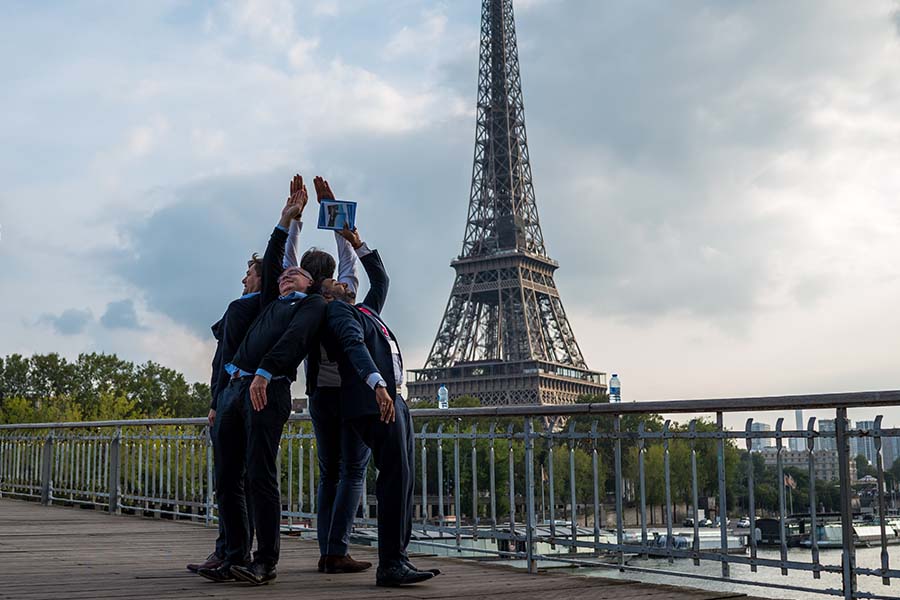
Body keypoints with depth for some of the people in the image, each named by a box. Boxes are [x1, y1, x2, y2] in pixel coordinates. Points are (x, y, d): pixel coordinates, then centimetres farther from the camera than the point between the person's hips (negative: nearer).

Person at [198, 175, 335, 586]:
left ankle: (266, 562, -7)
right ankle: (234, 559, 8)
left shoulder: (312, 304, 8)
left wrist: (264, 373, -22)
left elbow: (294, 338, -9)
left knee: (261, 477, -12)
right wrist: (284, 223, 42)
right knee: (227, 480, 3)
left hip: (268, 390, -8)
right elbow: (270, 265, 42)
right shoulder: (272, 303, 29)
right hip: (234, 388, 8)